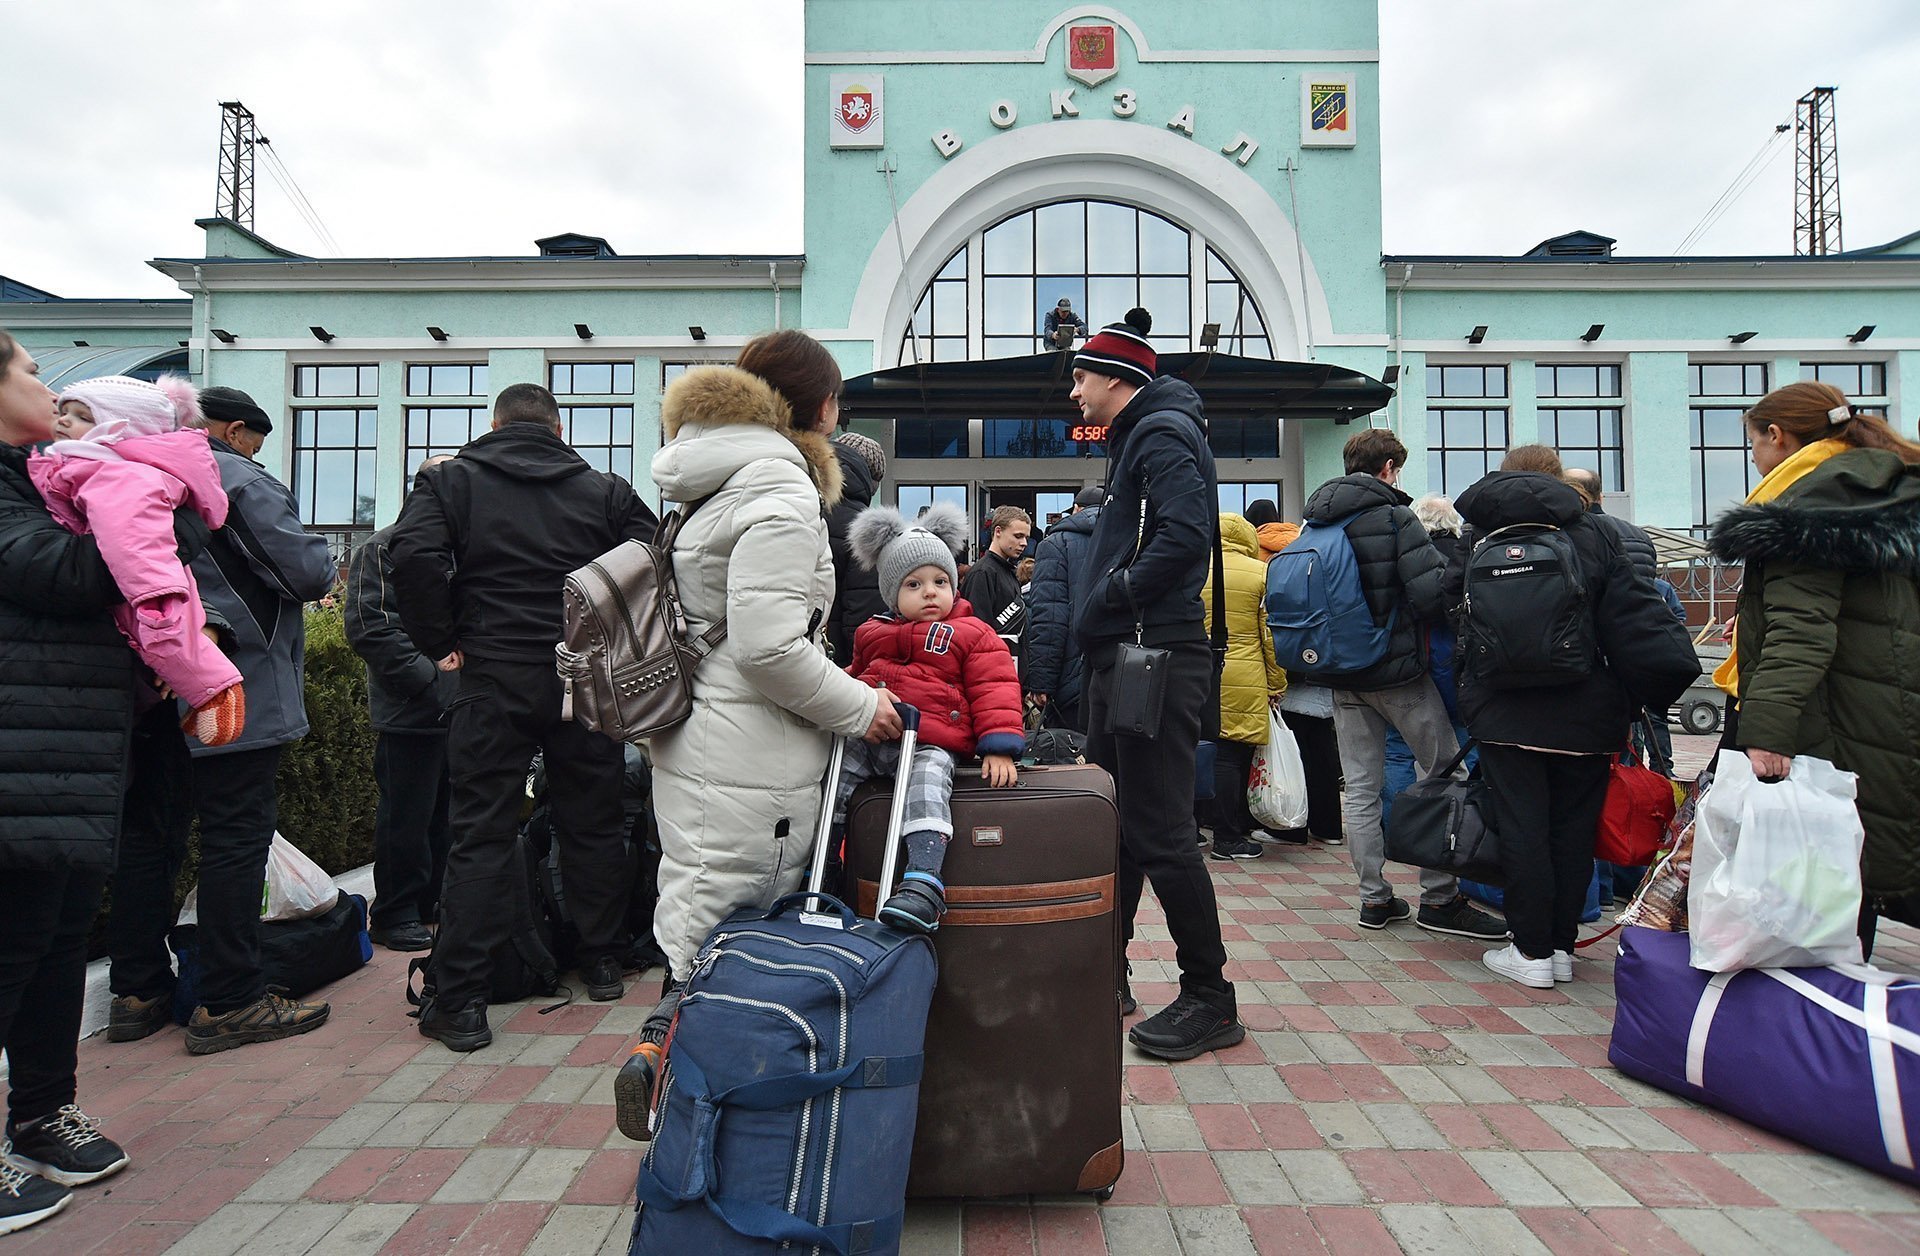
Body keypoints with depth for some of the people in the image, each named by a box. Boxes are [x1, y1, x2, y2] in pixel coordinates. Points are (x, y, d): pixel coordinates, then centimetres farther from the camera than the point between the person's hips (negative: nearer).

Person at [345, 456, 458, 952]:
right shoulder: (385, 548, -7)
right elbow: (371, 628, -16)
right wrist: (430, 679, -19)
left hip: (463, 710, 8)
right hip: (411, 712, -7)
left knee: (447, 813, 15)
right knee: (407, 817, 0)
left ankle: (433, 901, 28)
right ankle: (394, 915, 13)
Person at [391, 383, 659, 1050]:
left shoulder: (452, 479, 4)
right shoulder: (607, 490, 7)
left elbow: (414, 554, -13)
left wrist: (439, 641, -3)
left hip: (494, 679, -1)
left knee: (480, 835, 3)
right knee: (594, 824, 13)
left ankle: (459, 1001, 6)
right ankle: (603, 964, 26)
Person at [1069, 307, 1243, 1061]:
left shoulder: (1163, 434, -9)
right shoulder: (1136, 439, 23)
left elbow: (1185, 535, -27)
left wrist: (1117, 591, -17)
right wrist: (1101, 615, 10)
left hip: (1157, 659, -11)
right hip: (1124, 658, 11)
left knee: (1160, 833, -6)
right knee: (1112, 822, 16)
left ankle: (1210, 999, 8)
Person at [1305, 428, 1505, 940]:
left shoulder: (1317, 523, 8)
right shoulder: (1392, 517, -11)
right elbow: (1432, 594, -19)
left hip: (1344, 676, 6)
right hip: (1399, 671, -6)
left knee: (1360, 788, 9)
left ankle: (1374, 898, 15)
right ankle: (1439, 898, 9)